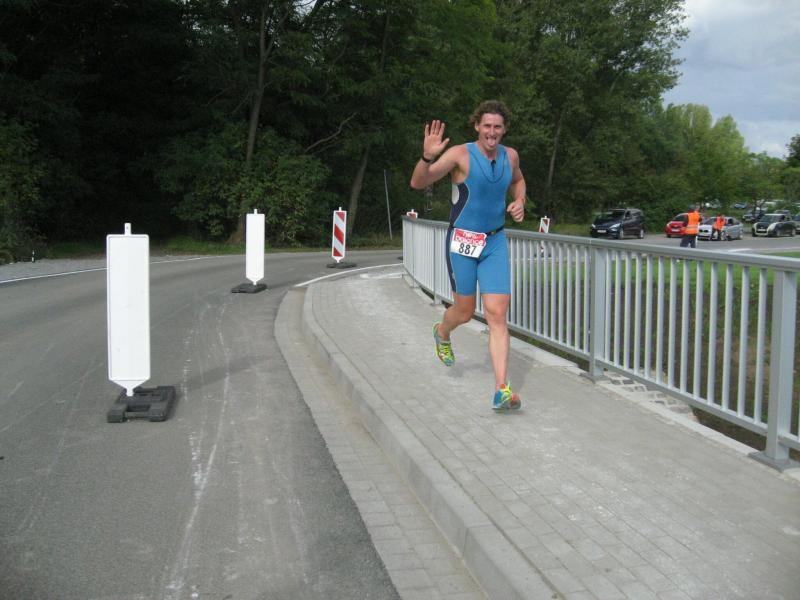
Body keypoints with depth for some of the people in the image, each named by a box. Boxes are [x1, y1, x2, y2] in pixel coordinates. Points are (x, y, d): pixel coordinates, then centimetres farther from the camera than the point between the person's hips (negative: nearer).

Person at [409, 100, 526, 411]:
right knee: (465, 311, 8)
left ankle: (501, 390, -8)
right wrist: (427, 156, -38)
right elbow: (418, 183, -20)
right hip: (463, 241, -3)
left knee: (497, 314, -7)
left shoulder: (510, 155, 4)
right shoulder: (460, 154, -13)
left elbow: (517, 180, 27)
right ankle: (442, 333, 47)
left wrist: (519, 203, 6)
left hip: (495, 243, 3)